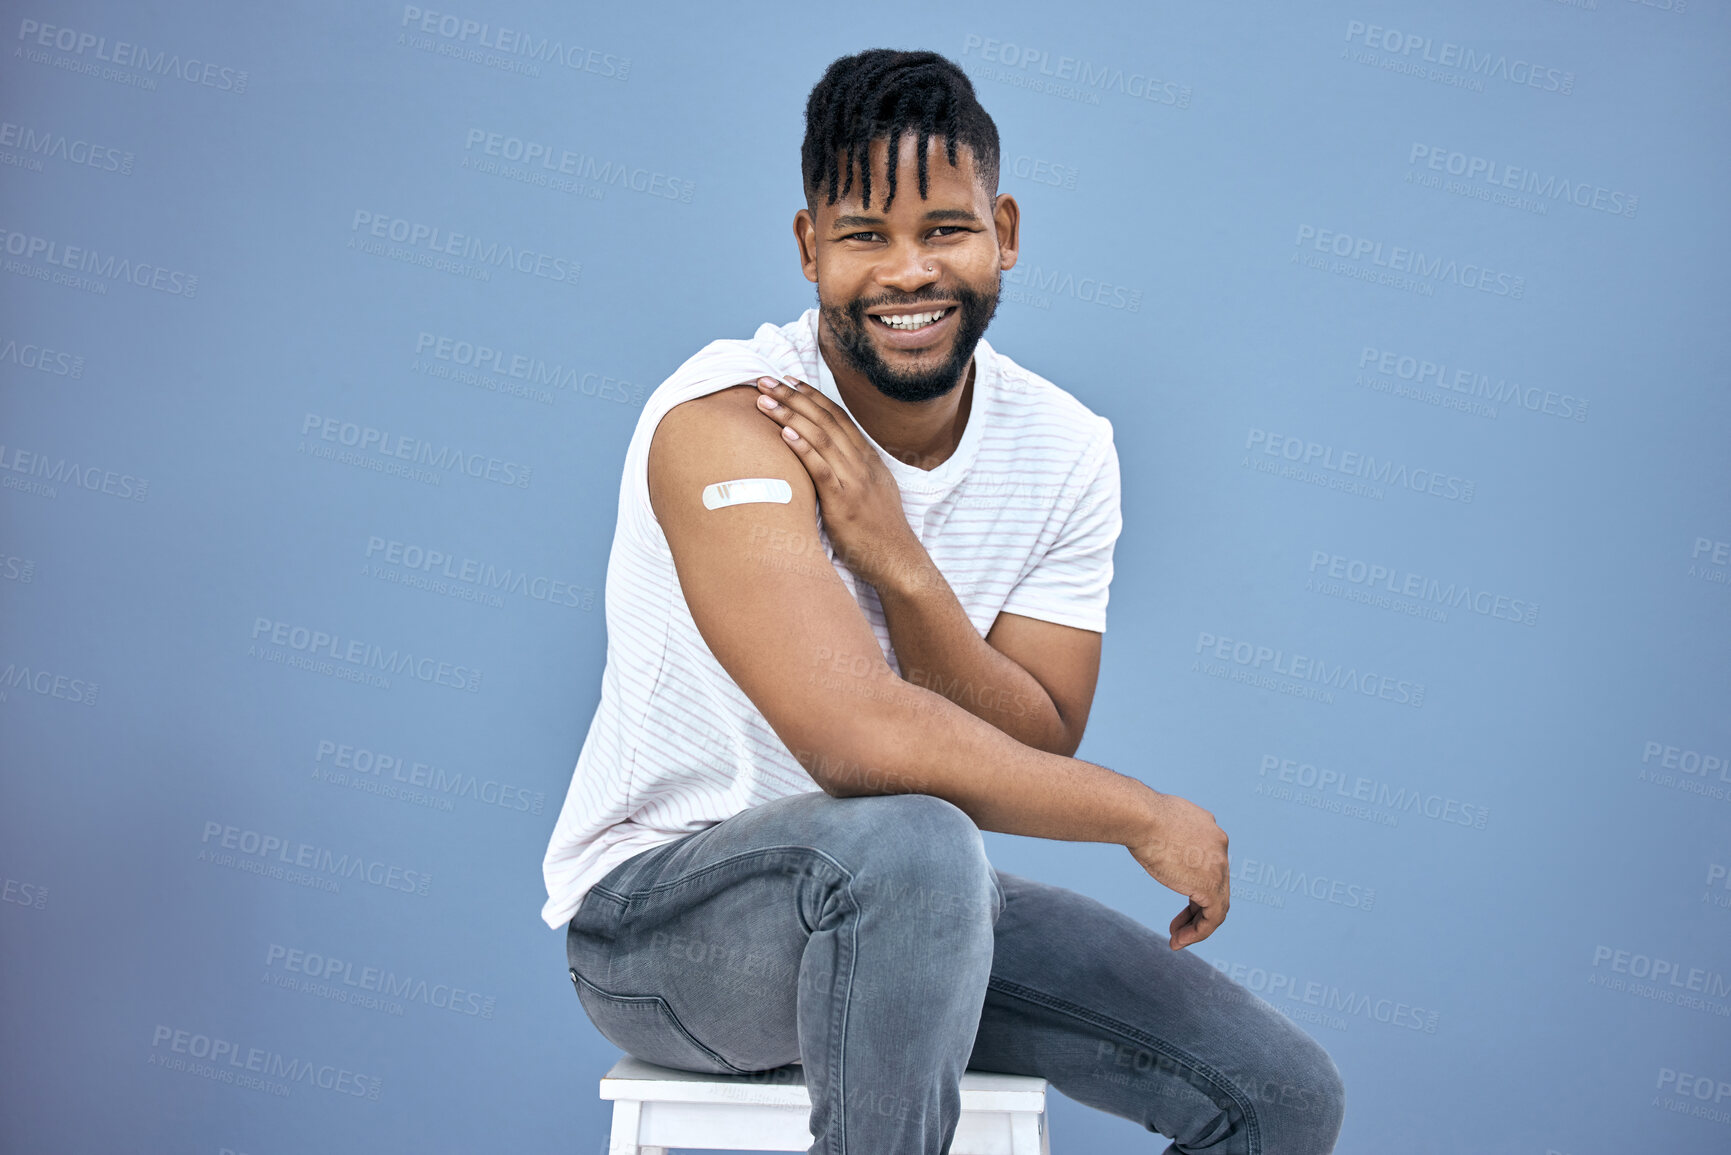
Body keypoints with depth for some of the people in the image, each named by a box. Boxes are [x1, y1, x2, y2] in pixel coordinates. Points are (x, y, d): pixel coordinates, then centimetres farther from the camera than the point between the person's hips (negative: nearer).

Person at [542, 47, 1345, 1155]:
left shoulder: (1066, 448, -3)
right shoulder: (726, 421, -22)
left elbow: (1036, 754, -9)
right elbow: (859, 740, -33)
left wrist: (900, 566, -26)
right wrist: (1148, 816, -22)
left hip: (914, 901, 6)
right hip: (658, 901, -5)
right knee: (912, 845, -39)